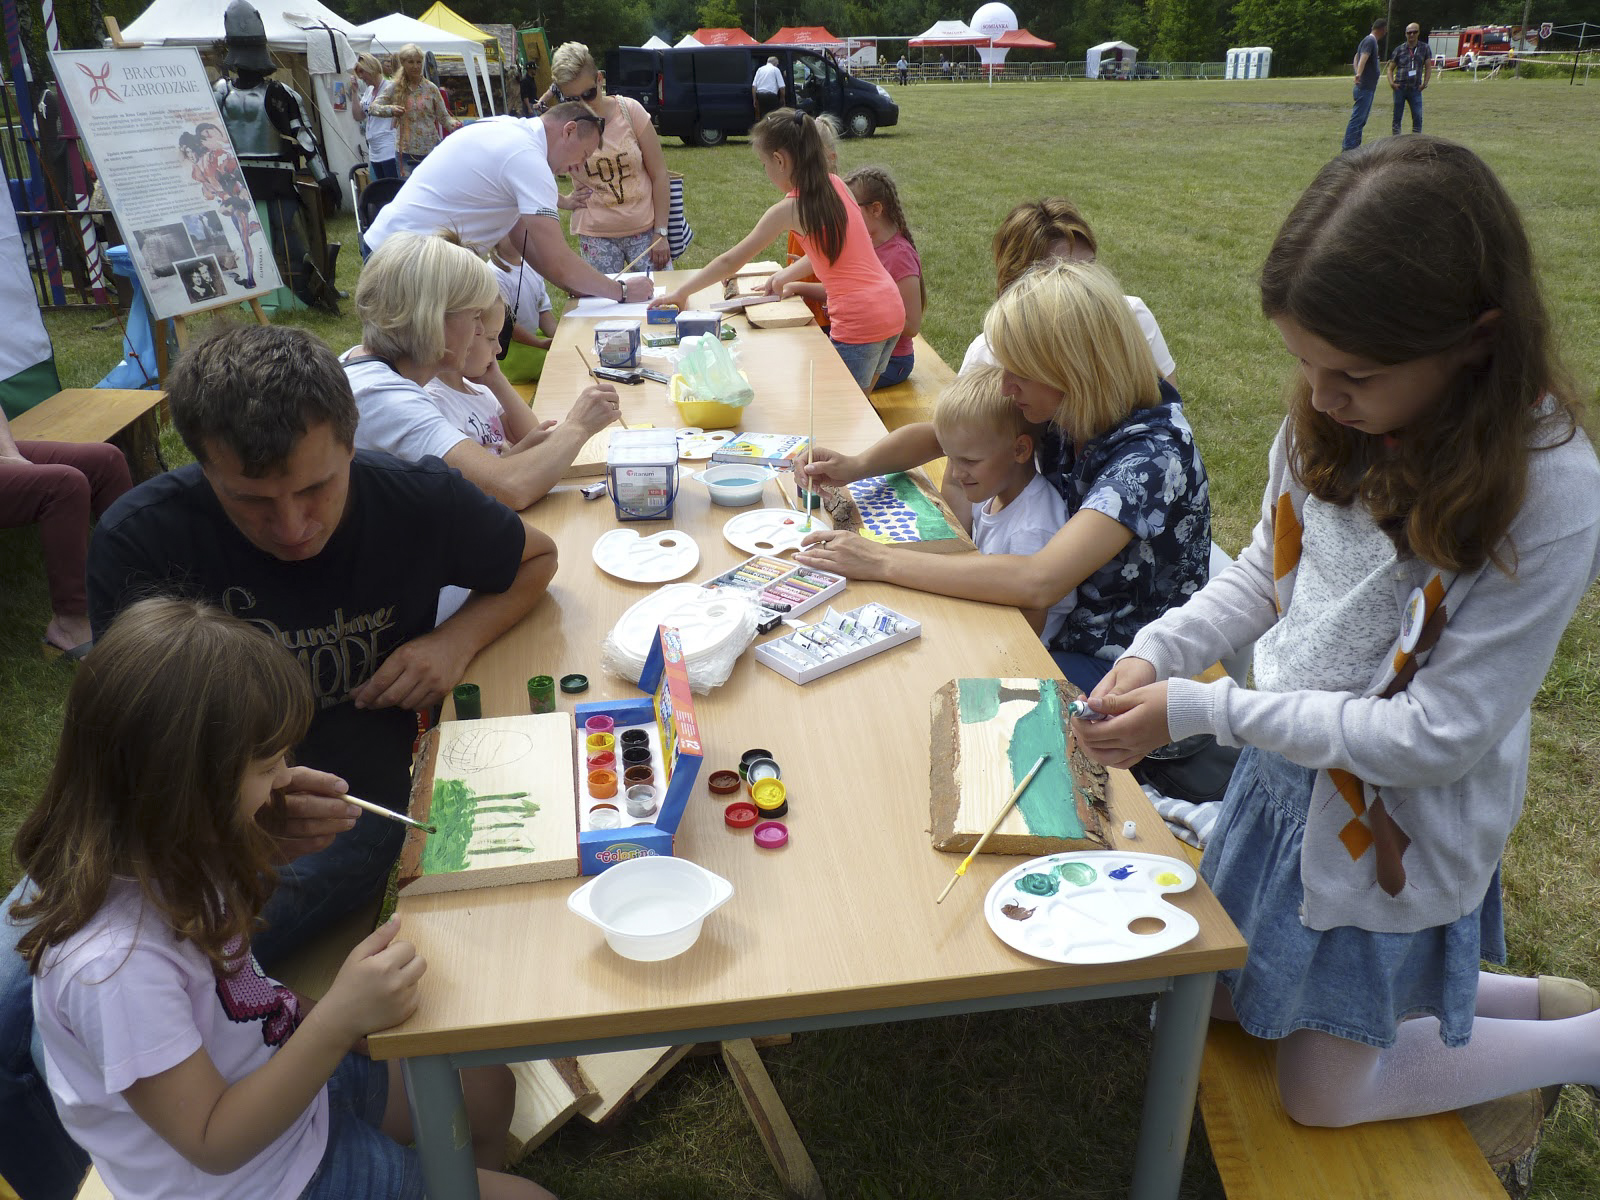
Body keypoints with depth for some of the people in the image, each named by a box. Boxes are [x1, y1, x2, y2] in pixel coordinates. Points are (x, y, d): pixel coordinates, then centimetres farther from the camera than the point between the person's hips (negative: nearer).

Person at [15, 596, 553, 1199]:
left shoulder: (154, 846, -14)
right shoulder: (115, 965, -38)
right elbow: (212, 1144, -27)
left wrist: (282, 837, -8)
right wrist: (337, 1021, -39)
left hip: (282, 1069, 8)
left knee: (489, 1088, 22)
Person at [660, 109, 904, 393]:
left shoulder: (790, 209, -12)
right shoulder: (836, 185, 8)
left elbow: (730, 262, -5)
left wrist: (681, 293, 4)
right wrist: (786, 276, 22)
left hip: (858, 322, -8)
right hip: (892, 309, 8)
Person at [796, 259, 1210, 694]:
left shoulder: (1152, 453, -28)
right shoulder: (1062, 413, -6)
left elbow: (1038, 581, -39)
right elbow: (936, 435, 8)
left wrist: (882, 561, -35)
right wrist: (856, 465, -13)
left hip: (1120, 671, -6)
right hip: (1064, 631, 7)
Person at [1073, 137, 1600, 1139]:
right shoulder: (1330, 422, -10)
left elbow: (1439, 736, -26)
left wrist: (1202, 710, -25)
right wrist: (1157, 652, -11)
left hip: (1397, 822, -6)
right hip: (1286, 770, 7)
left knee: (1321, 1092, 10)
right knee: (1224, 998, 22)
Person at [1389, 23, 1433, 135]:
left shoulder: (1424, 48, 6)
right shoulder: (1399, 49, 5)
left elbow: (1428, 67, 8)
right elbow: (1391, 68, 9)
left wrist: (1425, 83, -4)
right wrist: (1391, 82, -7)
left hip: (1415, 89, 0)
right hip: (1400, 88, 0)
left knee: (1418, 117, -5)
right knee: (1397, 117, 2)